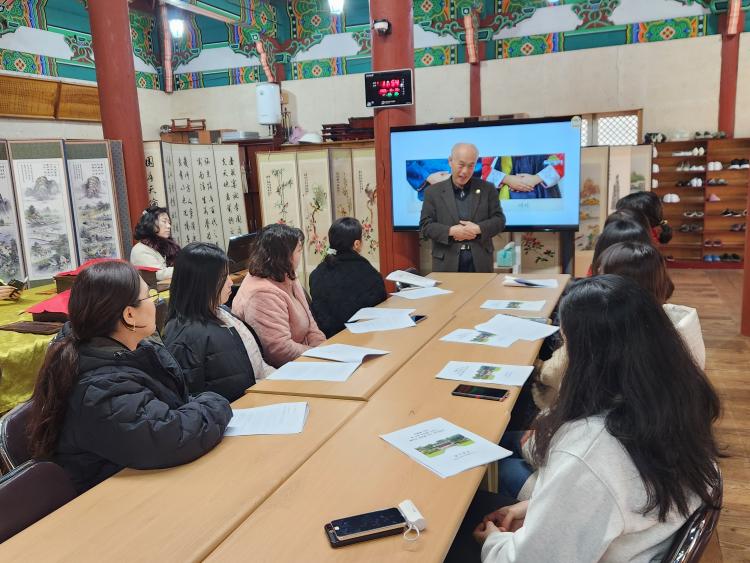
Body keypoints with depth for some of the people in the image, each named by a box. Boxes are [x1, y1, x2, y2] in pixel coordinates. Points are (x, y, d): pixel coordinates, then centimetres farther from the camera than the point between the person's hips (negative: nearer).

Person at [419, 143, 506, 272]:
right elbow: (425, 226, -1)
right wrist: (451, 231, -17)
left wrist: (478, 229, -14)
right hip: (447, 263, -1)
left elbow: (499, 220, 5)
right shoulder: (433, 192, 4)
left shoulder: (487, 189, 7)